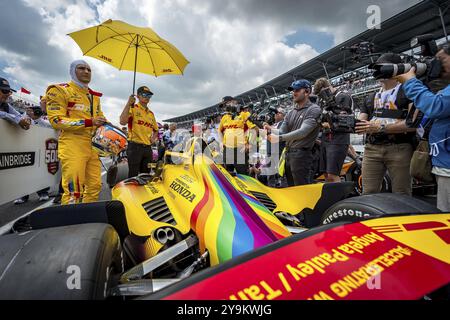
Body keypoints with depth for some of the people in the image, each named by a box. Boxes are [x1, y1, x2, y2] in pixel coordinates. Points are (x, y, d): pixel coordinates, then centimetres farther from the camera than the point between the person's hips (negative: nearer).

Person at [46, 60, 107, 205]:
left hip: (93, 146, 7)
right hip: (73, 145, -7)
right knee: (74, 191, -13)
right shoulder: (60, 90, 1)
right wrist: (89, 122, -19)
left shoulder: (94, 96, 23)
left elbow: (100, 117, 33)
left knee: (95, 186, 8)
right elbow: (56, 120, -10)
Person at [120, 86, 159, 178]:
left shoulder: (151, 113, 19)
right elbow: (122, 122, -18)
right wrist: (128, 104, -18)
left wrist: (153, 138, 11)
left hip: (148, 148, 6)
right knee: (133, 176, -5)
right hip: (135, 146, -6)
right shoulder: (133, 108, 0)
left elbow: (155, 129, 32)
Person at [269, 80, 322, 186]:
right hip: (288, 154, 8)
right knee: (291, 188, 17)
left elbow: (302, 132, -18)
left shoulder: (314, 109, -6)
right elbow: (282, 132, 11)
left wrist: (279, 138, -25)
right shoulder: (291, 113, 18)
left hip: (302, 154, -8)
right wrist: (270, 130, -10)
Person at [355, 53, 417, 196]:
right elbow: (361, 125, 14)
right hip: (372, 149, 4)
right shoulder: (370, 98, 23)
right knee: (368, 194, 1)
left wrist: (381, 127, -16)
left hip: (399, 149, -3)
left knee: (401, 196, 1)